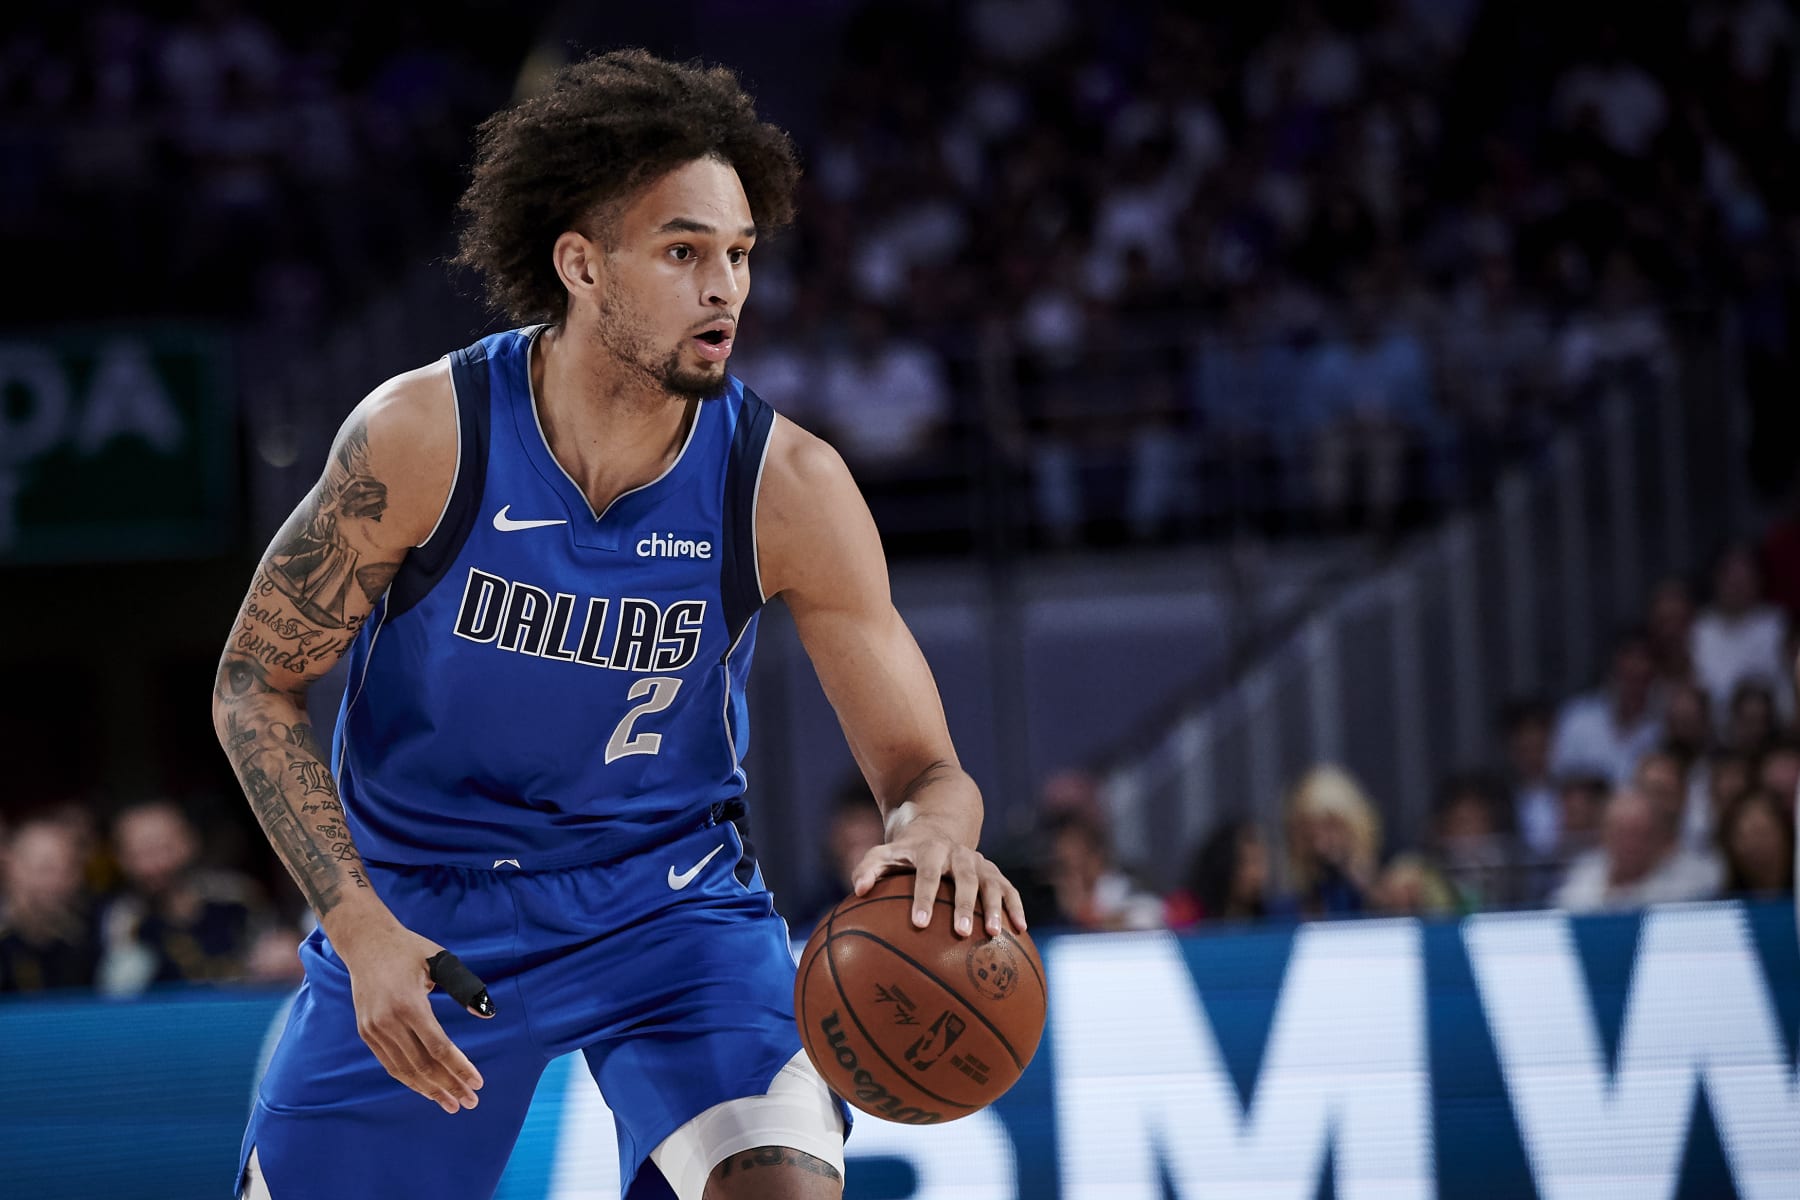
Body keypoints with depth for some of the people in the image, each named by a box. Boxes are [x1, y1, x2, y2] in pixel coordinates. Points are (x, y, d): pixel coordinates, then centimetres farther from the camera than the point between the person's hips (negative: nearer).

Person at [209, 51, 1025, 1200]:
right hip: (419, 906, 0)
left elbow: (922, 766, -13)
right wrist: (360, 927, -21)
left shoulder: (786, 487, -18)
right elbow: (256, 684, -9)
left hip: (669, 898, 0)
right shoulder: (427, 435, -21)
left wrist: (935, 834, -39)